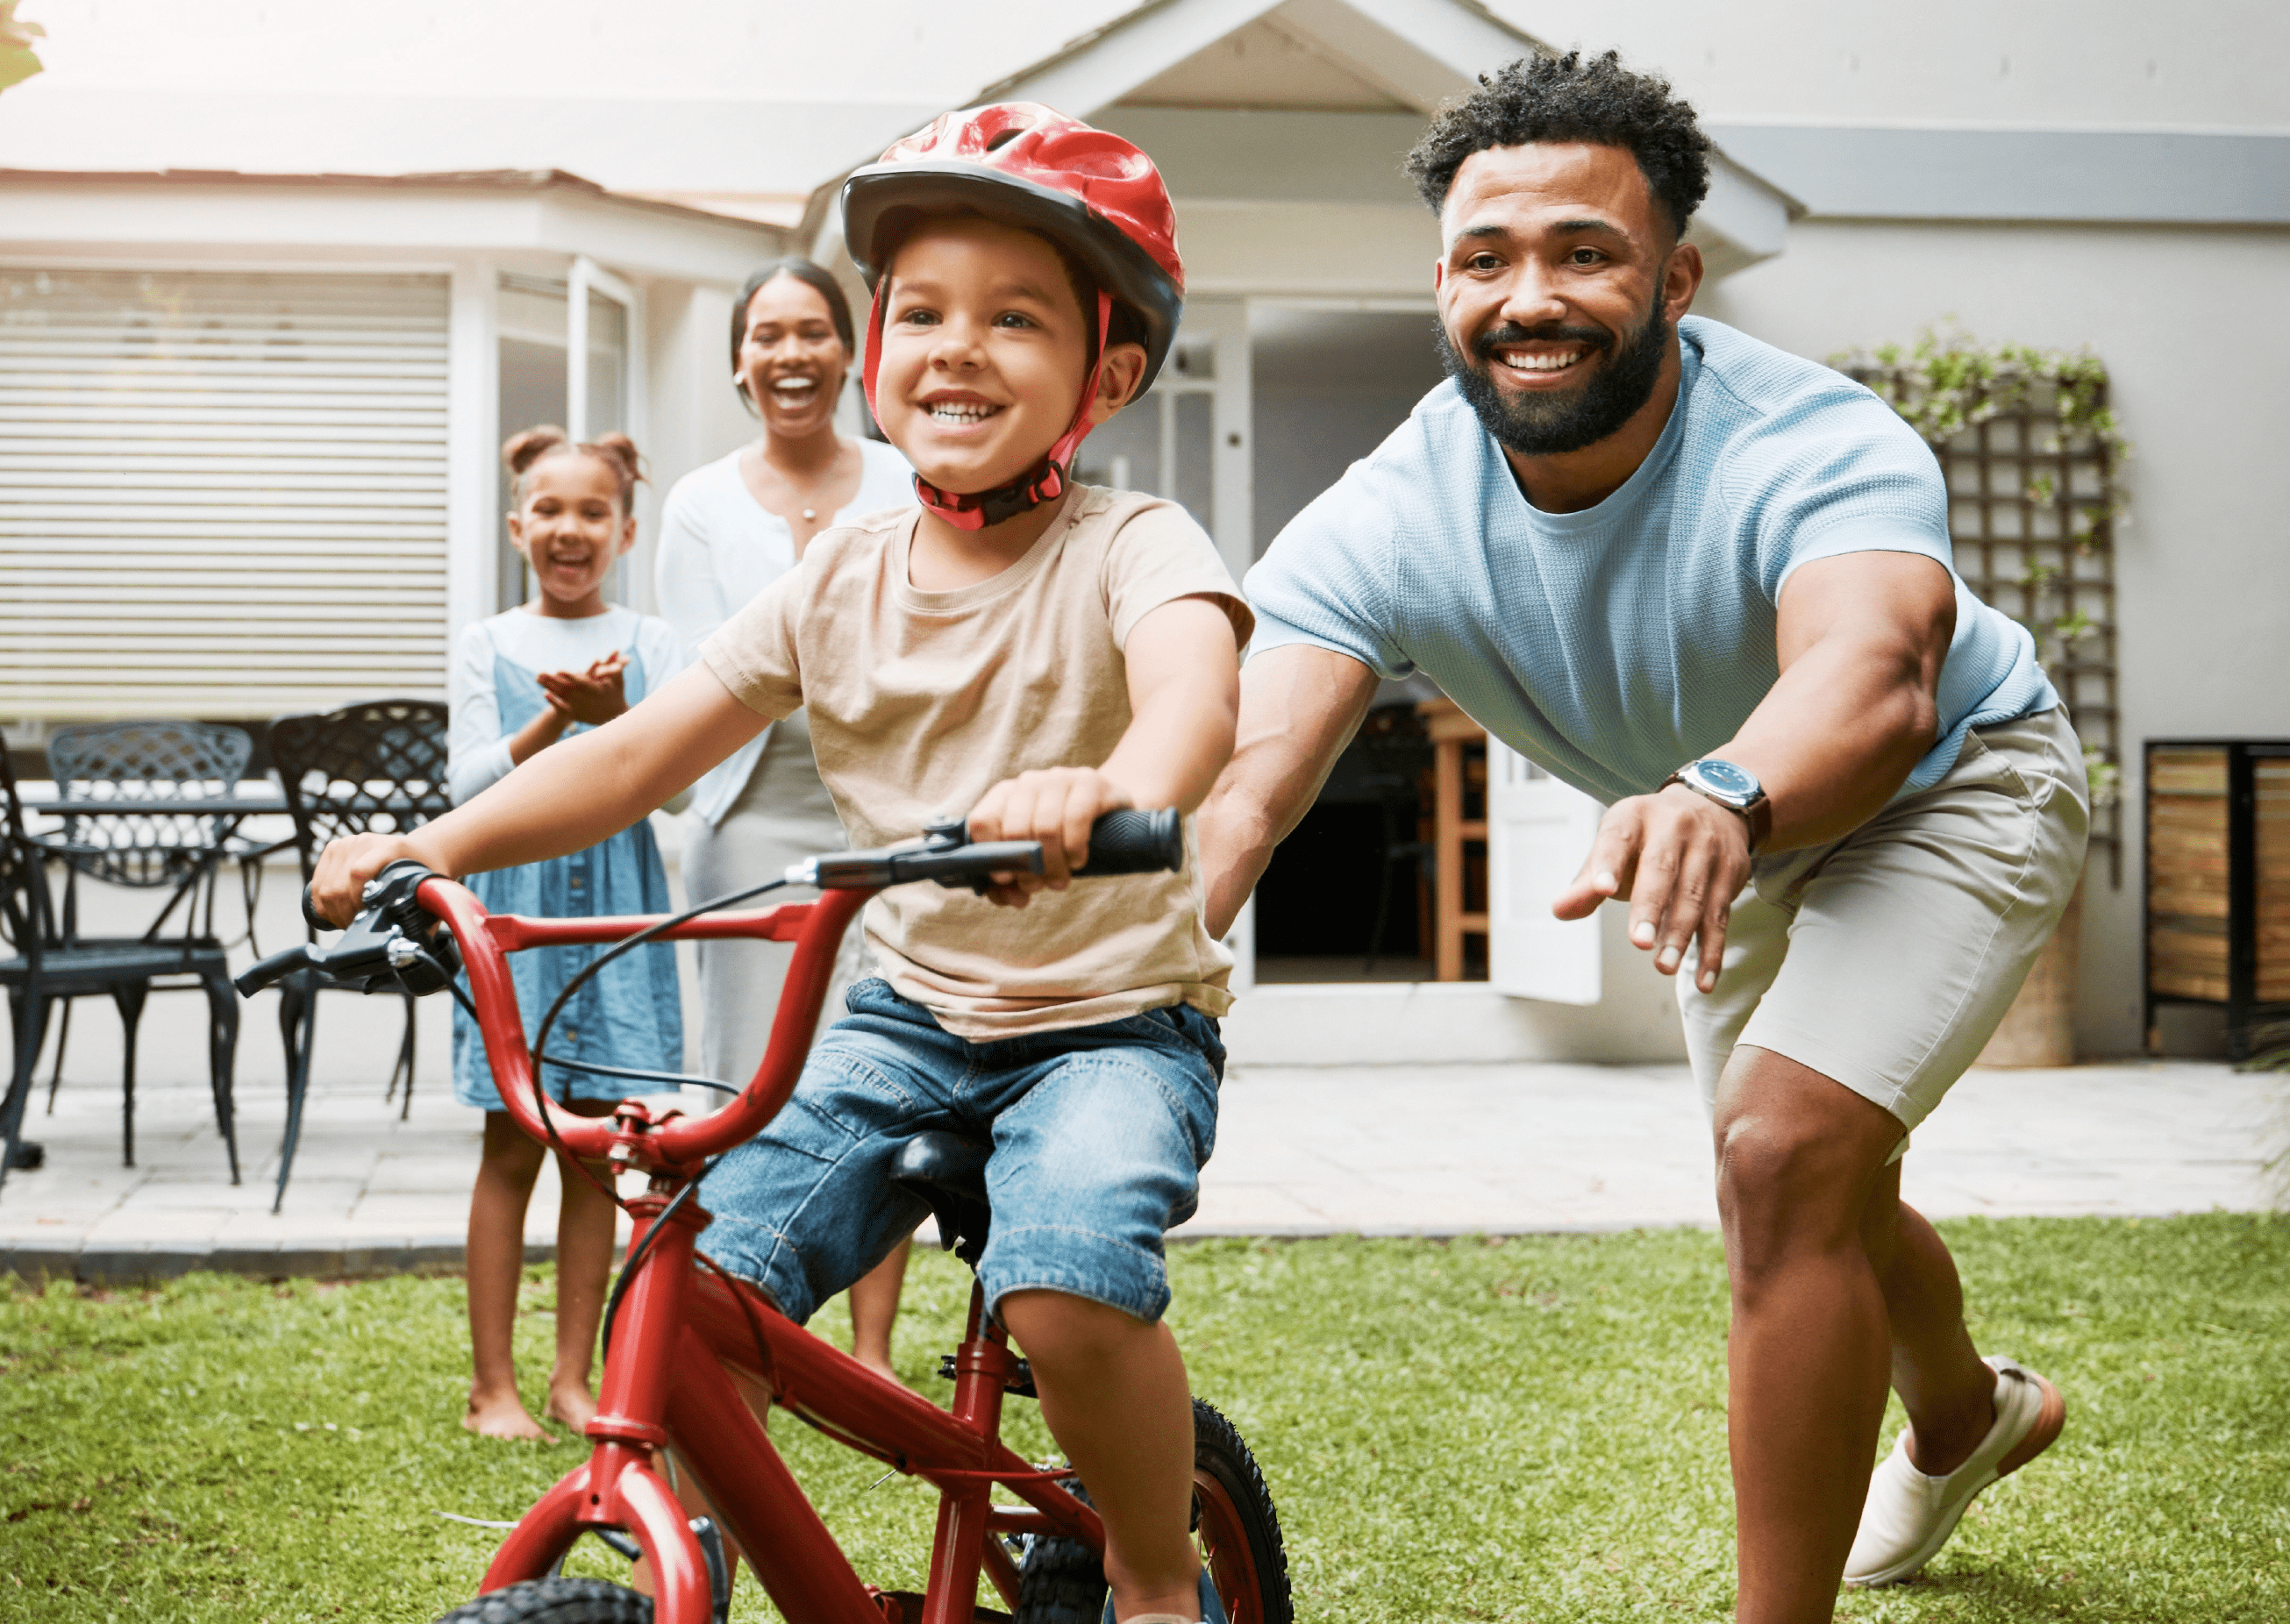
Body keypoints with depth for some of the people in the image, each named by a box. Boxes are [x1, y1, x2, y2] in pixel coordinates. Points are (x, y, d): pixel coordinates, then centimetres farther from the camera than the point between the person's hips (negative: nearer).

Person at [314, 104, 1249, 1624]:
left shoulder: (1129, 545, -12)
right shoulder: (841, 581, 1)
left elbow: (1195, 686, -36)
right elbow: (646, 748, -2)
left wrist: (1113, 789, -60)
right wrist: (441, 843, -18)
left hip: (1117, 1021, -4)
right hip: (910, 1013, 4)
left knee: (1068, 1277, -32)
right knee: (700, 1279, -14)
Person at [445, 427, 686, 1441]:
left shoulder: (647, 644, 7)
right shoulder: (489, 648, 6)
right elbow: (470, 784, -3)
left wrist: (613, 715, -22)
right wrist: (556, 719, -18)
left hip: (616, 900, 1)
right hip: (516, 893, -1)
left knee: (597, 1146, 4)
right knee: (512, 1146, -1)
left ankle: (573, 1378, 14)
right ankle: (493, 1385, 6)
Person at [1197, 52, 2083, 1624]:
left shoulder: (1819, 447, -39)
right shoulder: (1386, 526, -29)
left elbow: (1872, 676, -60)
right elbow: (1241, 772, -43)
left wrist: (1722, 794, -83)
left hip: (1947, 791, -5)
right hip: (1738, 837, 5)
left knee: (1792, 1153, -27)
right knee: (1802, 1202, 21)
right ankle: (1970, 1412, 56)